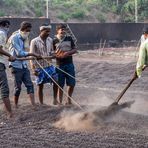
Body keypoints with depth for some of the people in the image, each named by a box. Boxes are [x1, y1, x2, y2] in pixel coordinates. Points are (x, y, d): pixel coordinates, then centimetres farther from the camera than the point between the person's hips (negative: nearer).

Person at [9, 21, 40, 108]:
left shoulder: (24, 38, 12)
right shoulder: (14, 38, -11)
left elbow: (23, 51, 6)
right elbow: (19, 53, -17)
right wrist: (32, 54, -16)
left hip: (24, 66, 7)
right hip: (16, 66, -7)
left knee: (30, 85, -1)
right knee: (18, 87, 2)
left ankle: (34, 105, -5)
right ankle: (16, 106, 18)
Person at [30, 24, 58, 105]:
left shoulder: (50, 40, 4)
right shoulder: (34, 42, -11)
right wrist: (33, 69, -14)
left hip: (49, 65, 4)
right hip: (39, 67, -4)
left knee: (56, 81, -6)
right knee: (40, 85, 4)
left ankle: (55, 99, 11)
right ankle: (41, 104, 14)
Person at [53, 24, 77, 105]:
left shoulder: (69, 38, 5)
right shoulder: (54, 41, -1)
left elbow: (75, 49, 5)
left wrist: (68, 53, -13)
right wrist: (57, 55, -19)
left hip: (69, 64, 2)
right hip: (60, 65, -2)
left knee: (72, 84, 5)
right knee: (60, 85, 2)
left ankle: (69, 100, 24)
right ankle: (60, 102, 12)